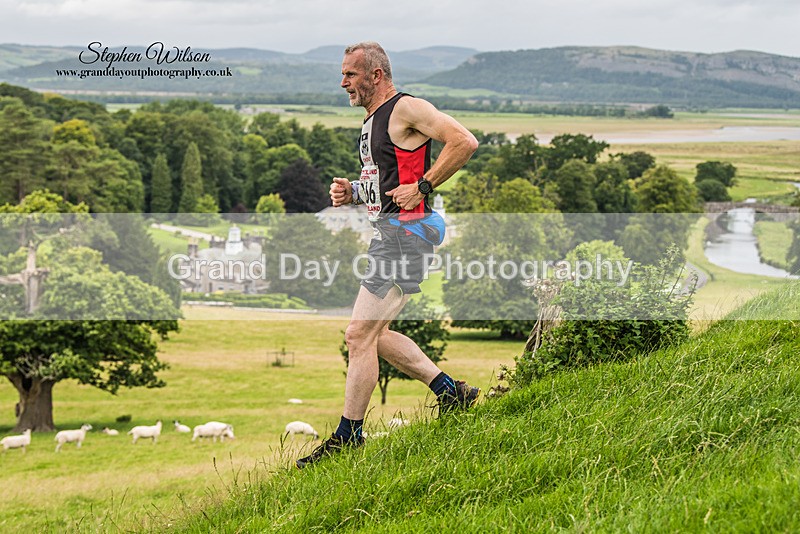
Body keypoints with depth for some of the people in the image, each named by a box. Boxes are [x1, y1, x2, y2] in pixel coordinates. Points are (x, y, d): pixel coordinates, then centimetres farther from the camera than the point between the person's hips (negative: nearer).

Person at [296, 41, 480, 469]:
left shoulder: (407, 109, -11)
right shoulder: (372, 121, 18)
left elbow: (465, 142, -20)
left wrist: (422, 187, -19)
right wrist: (351, 193, 10)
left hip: (404, 230, -11)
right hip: (385, 231, 11)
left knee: (359, 334, -9)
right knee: (374, 334, 14)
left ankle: (348, 436, -1)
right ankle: (451, 393, 21)